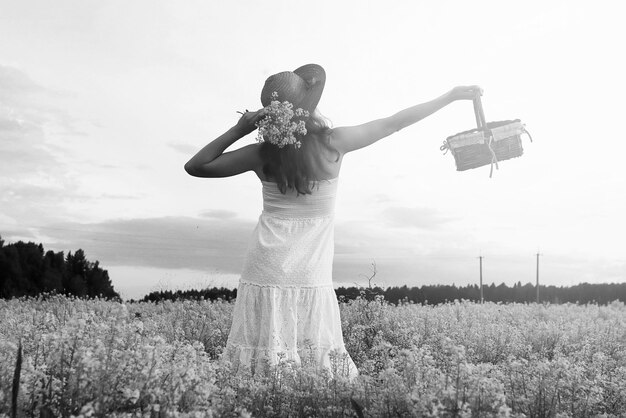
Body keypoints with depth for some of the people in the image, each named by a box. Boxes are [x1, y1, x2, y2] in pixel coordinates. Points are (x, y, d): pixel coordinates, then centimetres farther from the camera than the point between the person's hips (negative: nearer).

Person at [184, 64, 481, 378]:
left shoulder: (262, 154, -2)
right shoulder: (333, 142, -7)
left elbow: (195, 167, 6)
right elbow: (396, 122, 4)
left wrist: (237, 130, 3)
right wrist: (452, 95, 15)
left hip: (266, 269, 2)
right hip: (311, 275, -1)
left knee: (260, 366, 5)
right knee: (316, 377, 4)